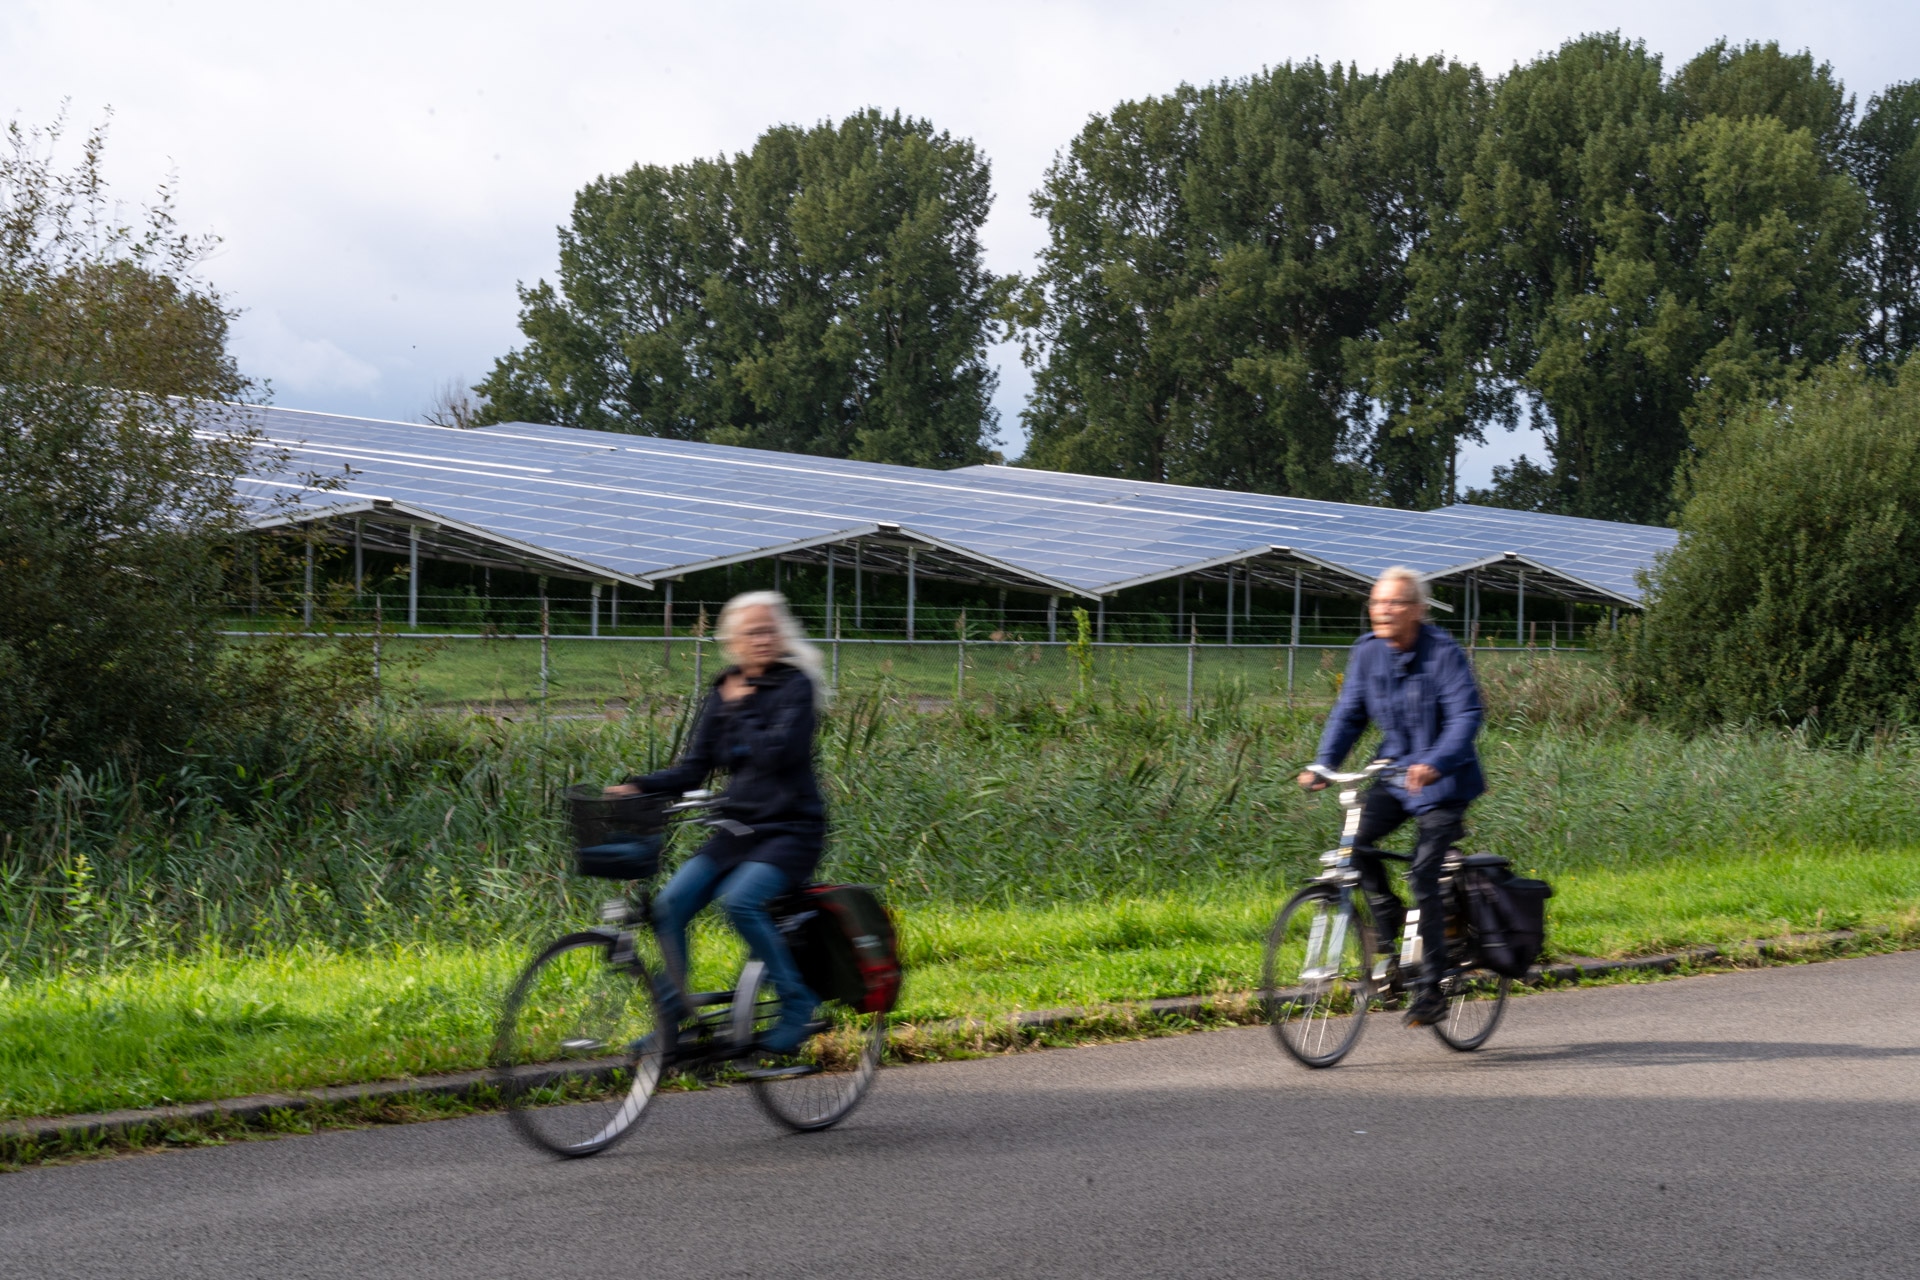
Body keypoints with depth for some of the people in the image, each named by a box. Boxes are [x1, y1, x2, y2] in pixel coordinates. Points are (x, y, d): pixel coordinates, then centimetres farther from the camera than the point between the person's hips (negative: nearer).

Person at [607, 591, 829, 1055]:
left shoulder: (795, 686, -6)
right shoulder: (724, 693, 11)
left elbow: (778, 752, -20)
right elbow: (693, 769, 7)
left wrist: (741, 708, -10)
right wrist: (638, 786, -7)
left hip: (791, 830, -6)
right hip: (738, 830, 6)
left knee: (739, 901, -30)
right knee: (669, 904, -12)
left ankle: (797, 1003, -15)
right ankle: (673, 1017, 1)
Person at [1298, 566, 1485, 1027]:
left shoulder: (1443, 653, -16)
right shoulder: (1367, 652, -1)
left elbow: (1467, 716, -23)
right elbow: (1349, 713, 3)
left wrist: (1435, 763, -40)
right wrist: (1322, 765, -12)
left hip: (1443, 781, -5)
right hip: (1396, 774, 5)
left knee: (1423, 876, -12)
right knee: (1355, 841, -19)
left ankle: (1430, 989, -2)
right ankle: (1392, 933, 3)